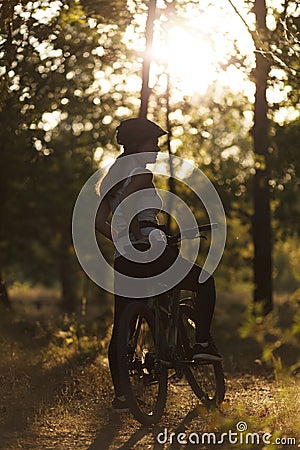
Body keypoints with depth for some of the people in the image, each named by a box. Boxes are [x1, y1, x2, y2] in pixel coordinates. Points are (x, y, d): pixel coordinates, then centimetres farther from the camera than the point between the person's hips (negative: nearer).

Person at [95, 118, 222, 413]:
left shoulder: (111, 175, 19)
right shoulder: (143, 168, -4)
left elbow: (99, 222, 15)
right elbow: (127, 202, -23)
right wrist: (136, 236, -15)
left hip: (123, 259, 8)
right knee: (205, 281, 15)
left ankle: (119, 394, 10)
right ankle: (202, 344, 9)